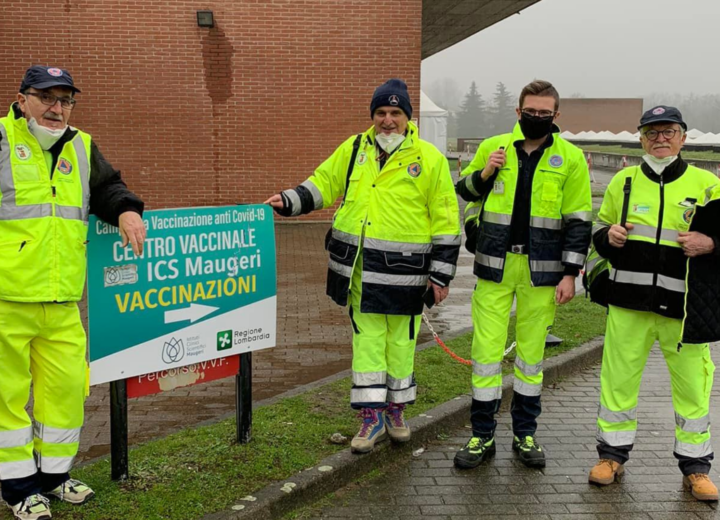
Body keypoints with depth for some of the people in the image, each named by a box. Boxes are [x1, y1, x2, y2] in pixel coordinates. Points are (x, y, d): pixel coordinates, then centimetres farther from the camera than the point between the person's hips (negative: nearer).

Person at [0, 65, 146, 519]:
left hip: (63, 302, 5)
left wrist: (126, 210, -3)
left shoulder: (82, 147, 15)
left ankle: (54, 475, 28)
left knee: (66, 385, 10)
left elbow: (107, 189, 18)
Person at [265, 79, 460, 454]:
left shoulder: (429, 158, -3)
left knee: (400, 339, 10)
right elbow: (323, 184, 15)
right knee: (366, 336, 6)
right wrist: (289, 202, -4)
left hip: (403, 268, -2)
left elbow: (446, 220, -2)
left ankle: (396, 408, 29)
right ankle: (372, 416, 15)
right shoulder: (353, 149, 7)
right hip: (359, 267, 3)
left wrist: (441, 275, -4)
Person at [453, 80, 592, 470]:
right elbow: (461, 193, 15)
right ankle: (482, 436, 14)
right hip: (495, 266, 1)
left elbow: (578, 220, 1)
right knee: (487, 349, 1)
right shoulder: (492, 148, 4)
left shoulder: (570, 158, 1)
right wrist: (483, 174, -6)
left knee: (531, 350, 9)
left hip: (542, 269, 0)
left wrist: (570, 273, -4)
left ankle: (525, 434, 24)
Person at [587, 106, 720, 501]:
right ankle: (612, 453, 25)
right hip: (629, 302, 2)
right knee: (618, 379, 8)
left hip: (683, 305, -1)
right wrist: (609, 236, -5)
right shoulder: (623, 181, 9)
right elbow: (599, 233, 18)